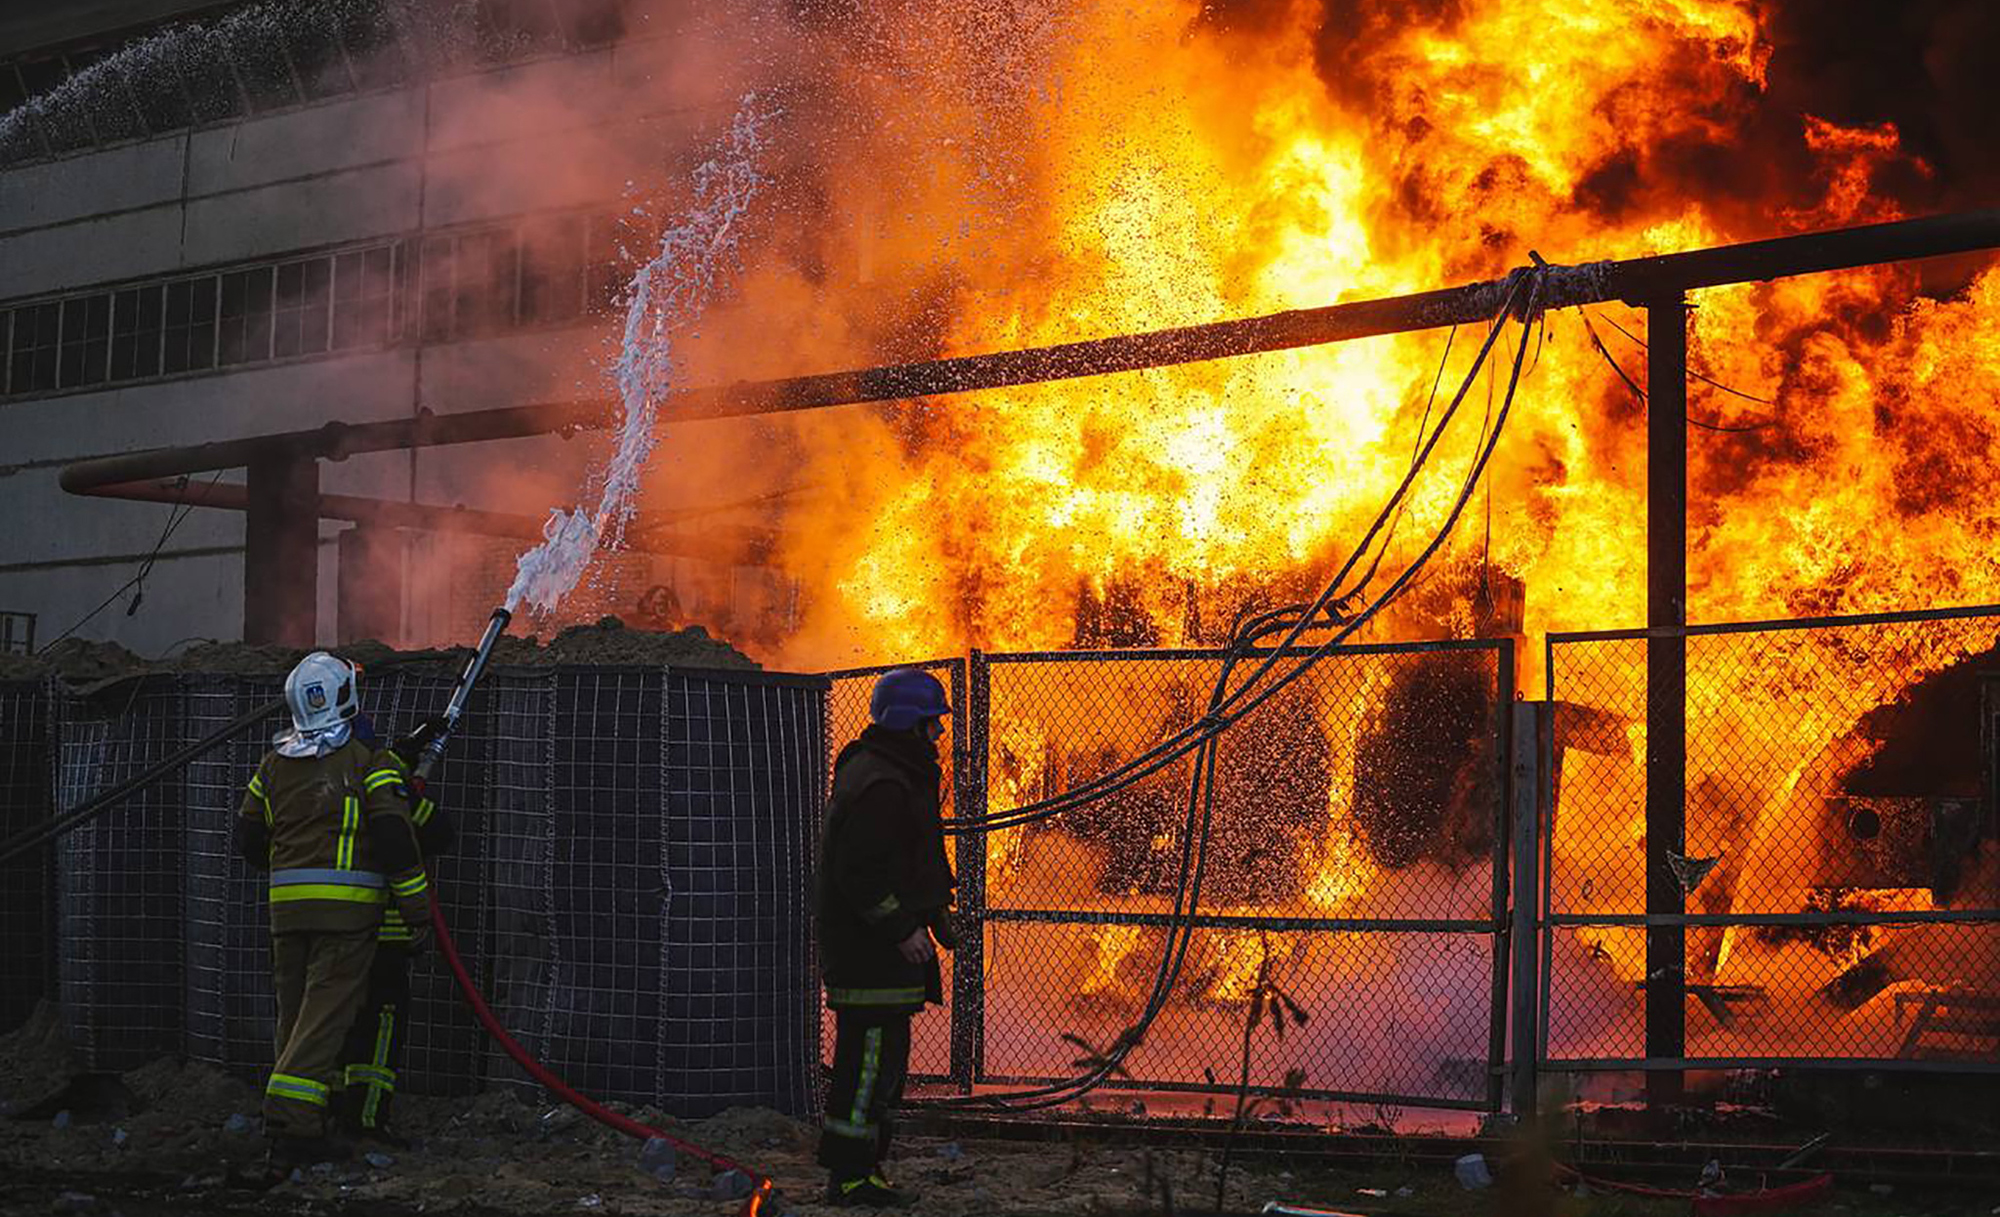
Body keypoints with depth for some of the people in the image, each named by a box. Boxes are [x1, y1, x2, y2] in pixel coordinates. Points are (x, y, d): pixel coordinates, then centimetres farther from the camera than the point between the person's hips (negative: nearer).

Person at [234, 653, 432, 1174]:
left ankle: (303, 1133, 14)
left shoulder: (273, 764, 10)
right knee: (325, 1014, -7)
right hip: (348, 908, -5)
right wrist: (416, 907, -5)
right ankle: (290, 1124, -18)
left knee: (295, 1014, 12)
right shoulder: (366, 761, -6)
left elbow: (248, 839, 17)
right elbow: (394, 836, -10)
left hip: (286, 906, 5)